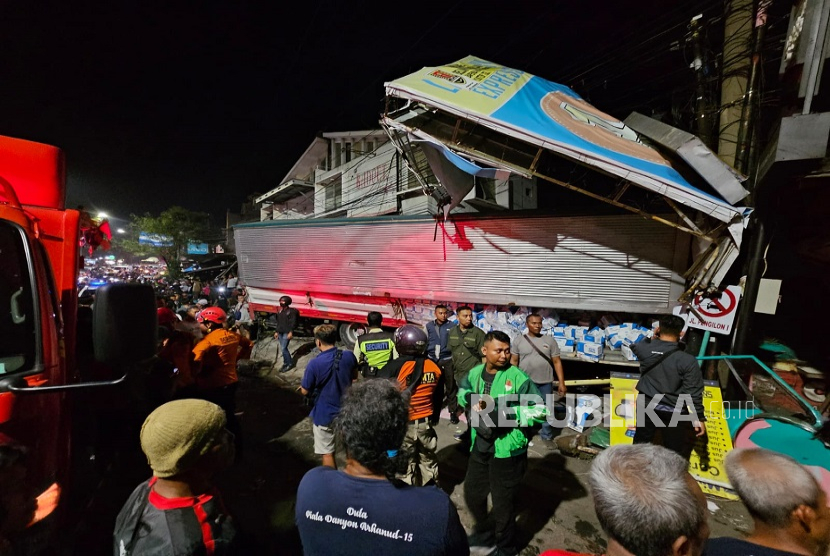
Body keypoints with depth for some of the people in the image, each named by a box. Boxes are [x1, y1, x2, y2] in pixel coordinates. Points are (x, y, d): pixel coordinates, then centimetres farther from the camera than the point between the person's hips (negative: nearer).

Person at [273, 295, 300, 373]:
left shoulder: (291, 311, -9)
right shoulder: (280, 311, 13)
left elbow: (293, 323, -13)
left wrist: (291, 332, -19)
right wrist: (277, 332, 19)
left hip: (287, 333, -7)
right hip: (280, 333, 7)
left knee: (283, 348, -10)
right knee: (283, 348, 11)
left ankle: (290, 363, 4)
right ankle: (286, 363, 23)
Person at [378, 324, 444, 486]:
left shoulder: (395, 367, -21)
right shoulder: (434, 367, -5)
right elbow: (439, 398, 8)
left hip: (402, 425, -4)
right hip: (426, 424, 5)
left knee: (405, 467, 14)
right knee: (429, 461, 25)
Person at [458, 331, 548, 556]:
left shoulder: (518, 377, -18)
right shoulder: (475, 373, -2)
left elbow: (540, 410, -17)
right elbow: (462, 391, 18)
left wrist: (508, 413, -23)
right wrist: (470, 398, -5)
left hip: (507, 450, -5)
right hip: (480, 446, 6)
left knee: (503, 503, 14)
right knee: (472, 493, 23)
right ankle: (483, 533, 53)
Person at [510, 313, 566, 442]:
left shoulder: (550, 340, 0)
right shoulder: (519, 341, -2)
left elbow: (557, 362, 1)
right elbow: (513, 361, 1)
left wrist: (561, 383, -3)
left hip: (545, 383, 1)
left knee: (547, 410, 11)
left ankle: (547, 437, 30)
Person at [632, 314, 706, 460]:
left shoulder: (644, 349, -11)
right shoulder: (687, 360, -18)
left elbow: (635, 346, 17)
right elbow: (693, 392, -14)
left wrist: (652, 338, 18)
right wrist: (699, 417, -5)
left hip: (647, 407, 3)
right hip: (673, 412, -3)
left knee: (640, 444, 20)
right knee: (675, 452, 14)